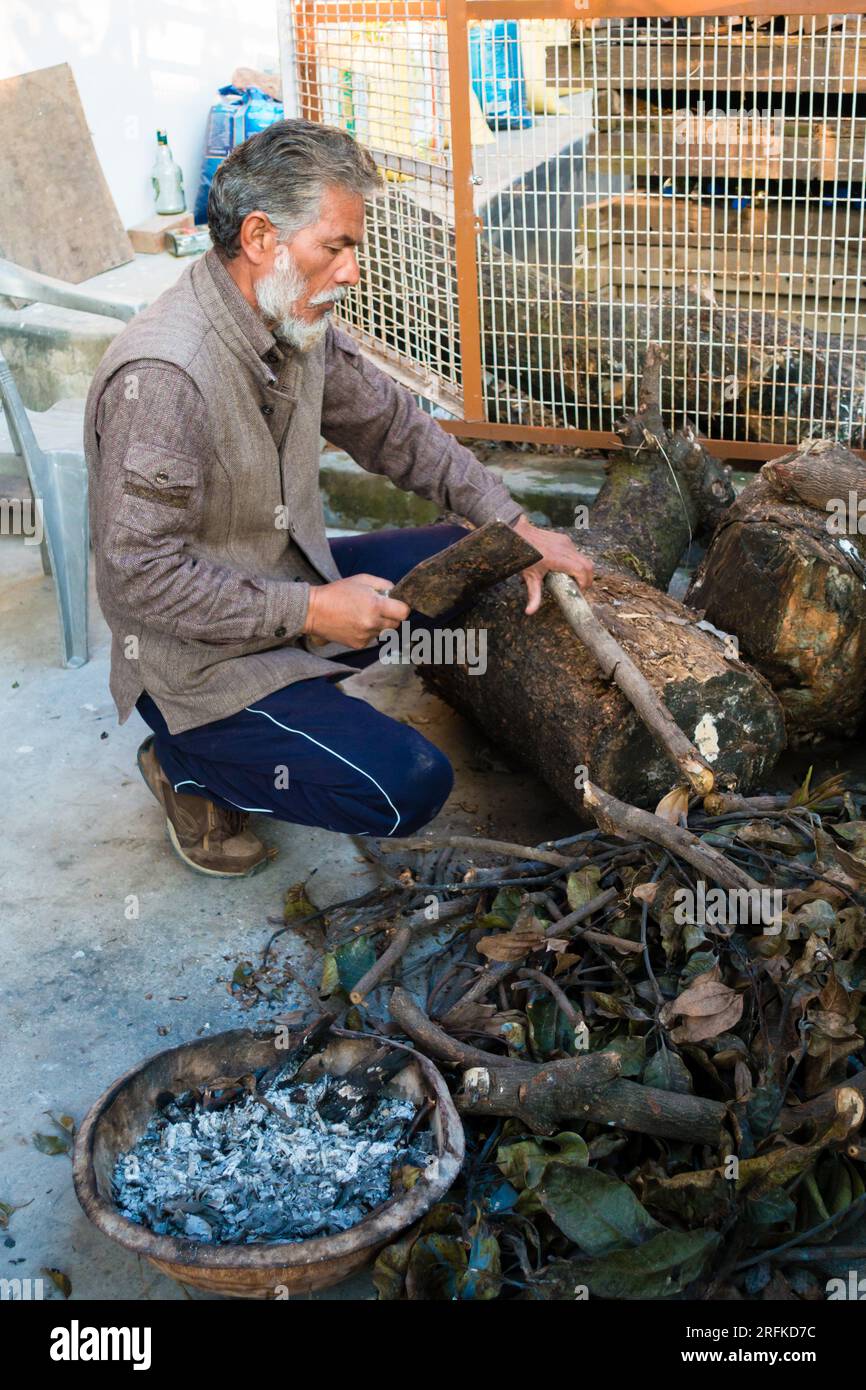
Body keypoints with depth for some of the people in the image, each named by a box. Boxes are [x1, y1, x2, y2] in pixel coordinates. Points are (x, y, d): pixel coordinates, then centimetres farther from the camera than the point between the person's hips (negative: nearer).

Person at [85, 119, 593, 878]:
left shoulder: (297, 325, -3)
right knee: (408, 787, -16)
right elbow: (139, 573, -28)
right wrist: (308, 611, -24)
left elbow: (396, 428, 9)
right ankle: (193, 765, 5)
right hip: (197, 661, -9)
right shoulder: (163, 376, -30)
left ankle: (302, 688, 10)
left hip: (292, 583, 9)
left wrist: (517, 528, 2)